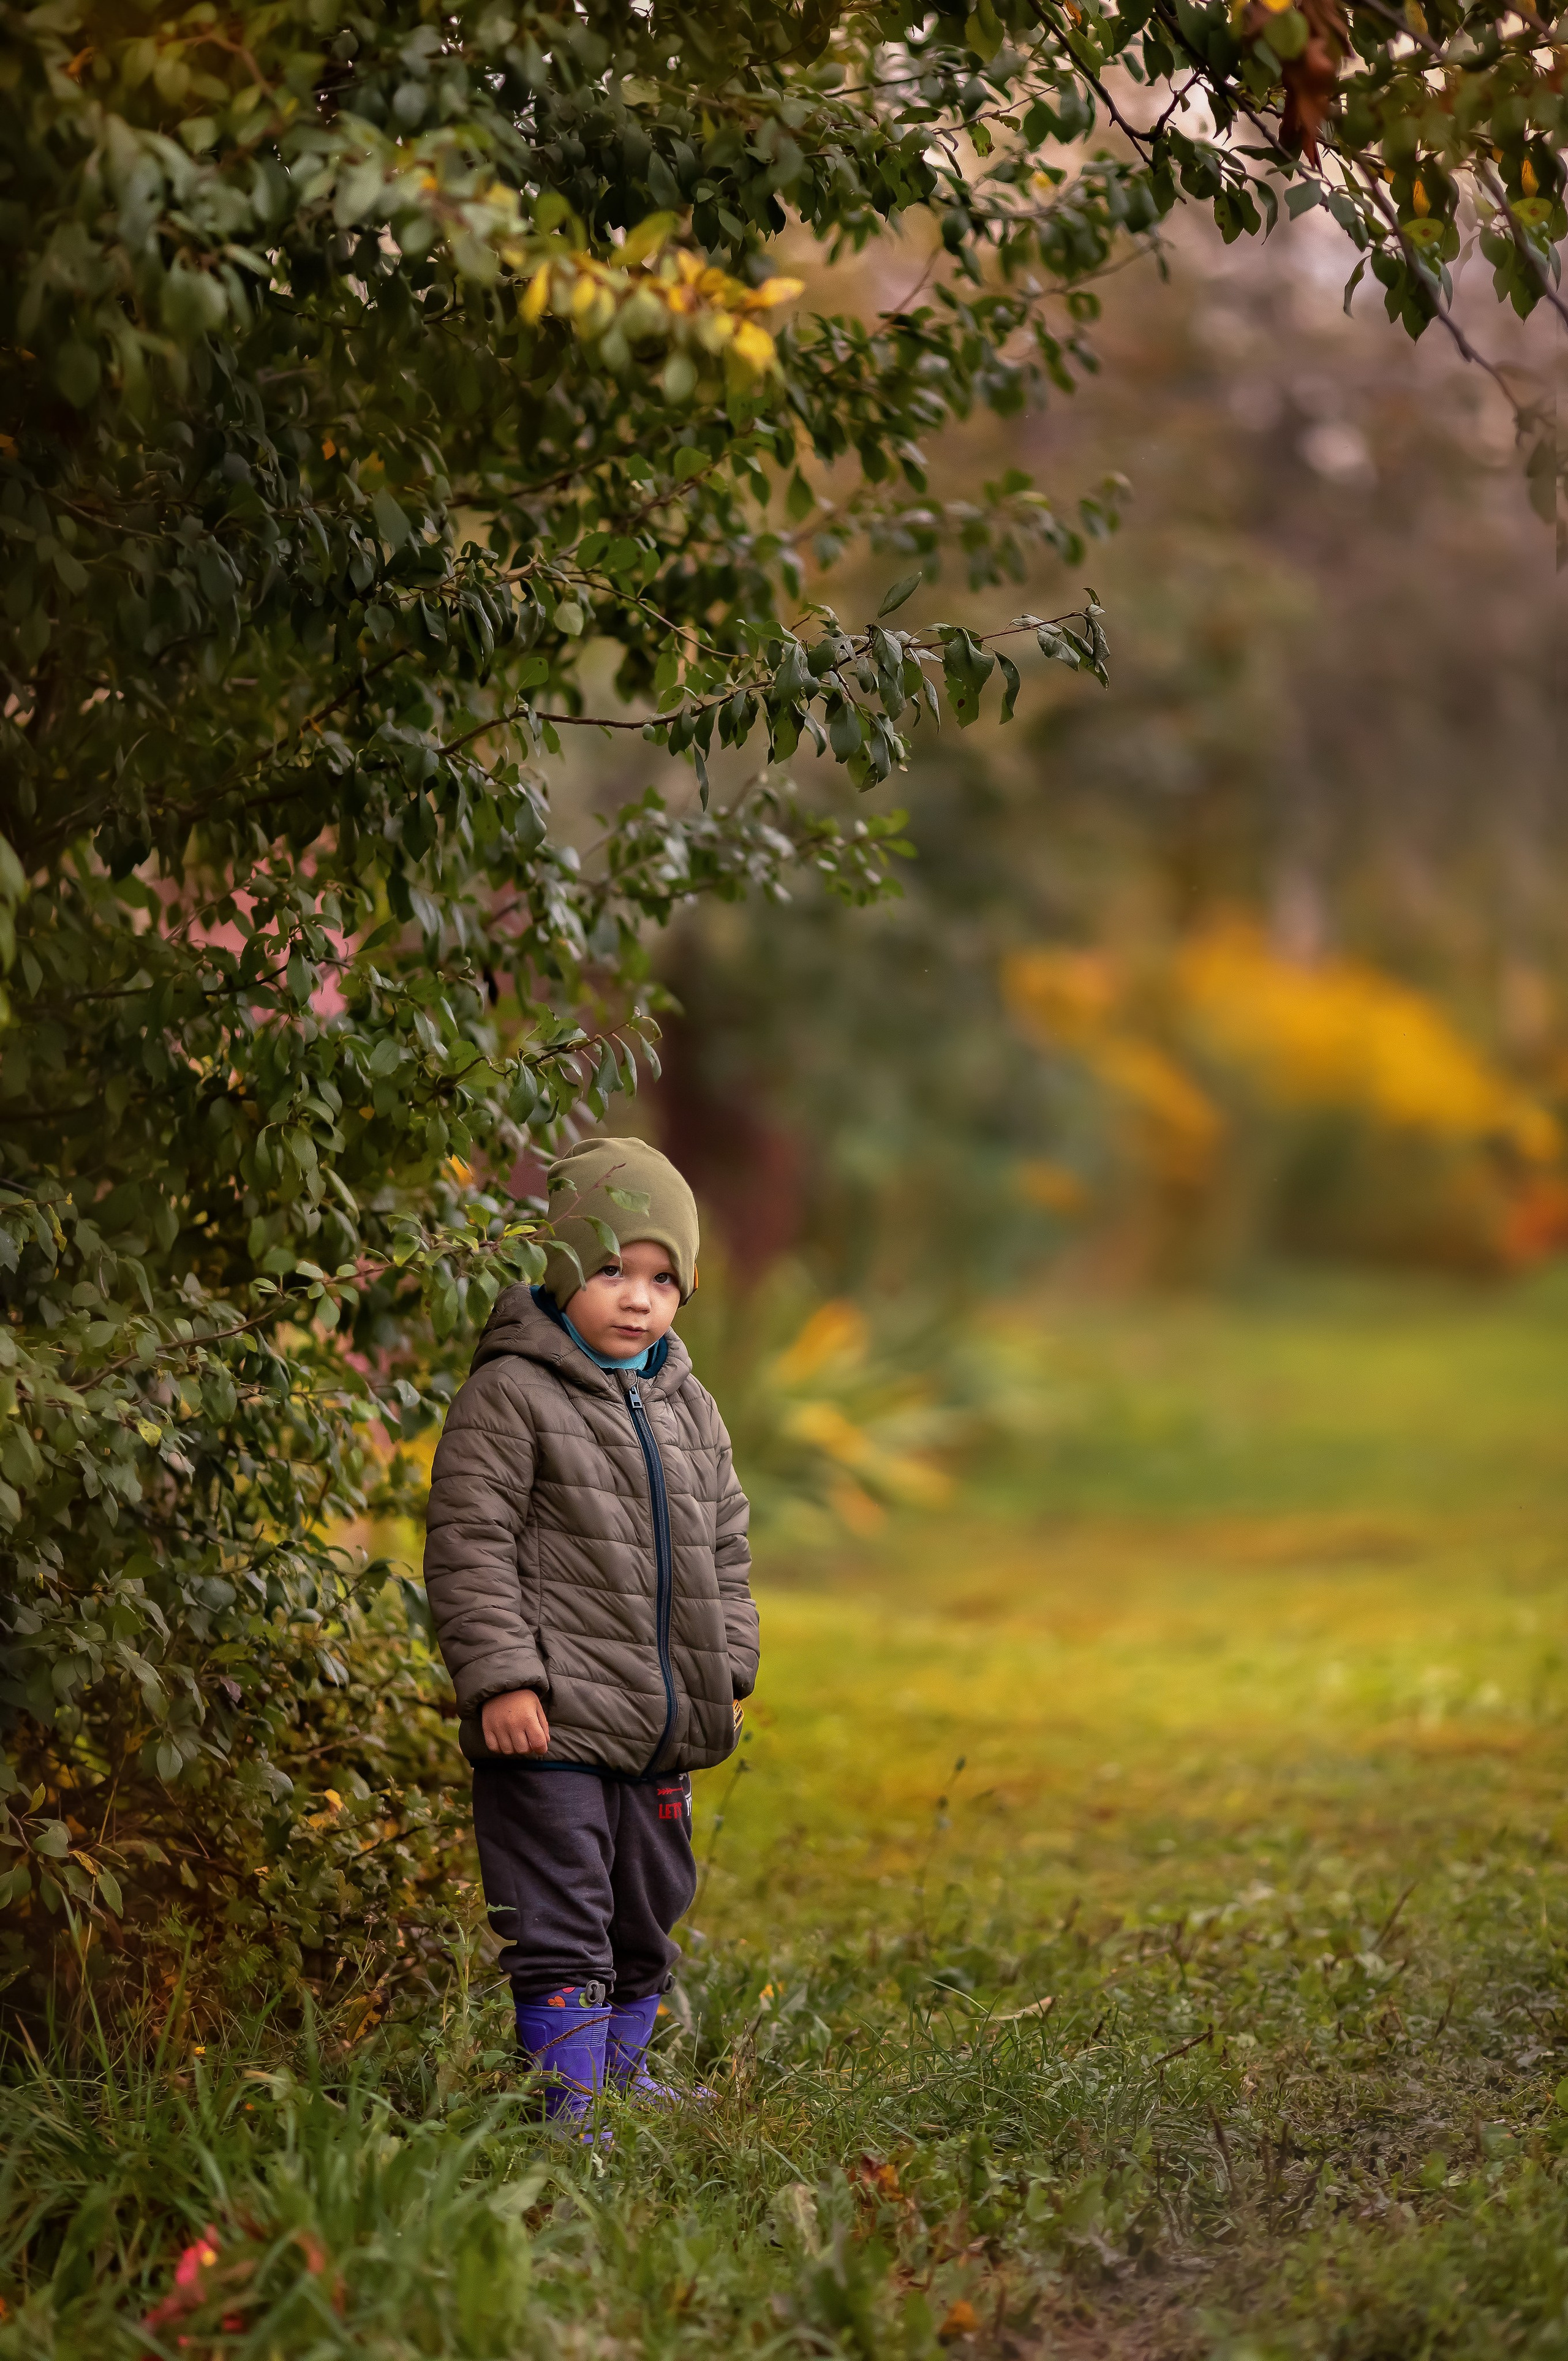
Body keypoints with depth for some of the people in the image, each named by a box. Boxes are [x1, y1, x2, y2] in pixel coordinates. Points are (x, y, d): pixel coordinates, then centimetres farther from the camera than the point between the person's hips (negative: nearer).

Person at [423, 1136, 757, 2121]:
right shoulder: (511, 1395, -8)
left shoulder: (691, 1410, 13)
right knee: (560, 1927, -6)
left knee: (647, 1919, 17)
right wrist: (501, 1678, -18)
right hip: (552, 1723, -7)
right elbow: (469, 1545, -12)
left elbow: (725, 1549, 22)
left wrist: (726, 1672, 14)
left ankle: (622, 2071, 32)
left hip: (664, 1734, 7)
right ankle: (570, 2098, -1)